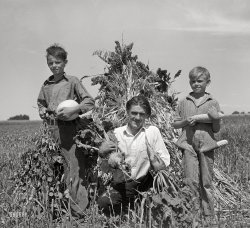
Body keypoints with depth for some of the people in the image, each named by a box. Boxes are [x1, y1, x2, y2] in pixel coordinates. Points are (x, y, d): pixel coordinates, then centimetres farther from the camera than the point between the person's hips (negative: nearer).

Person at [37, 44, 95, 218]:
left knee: (75, 167, -6)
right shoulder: (46, 85, 13)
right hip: (52, 129, 4)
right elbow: (41, 104, 27)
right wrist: (45, 113, 5)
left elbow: (89, 102, -2)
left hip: (70, 128, -4)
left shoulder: (72, 81, 1)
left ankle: (78, 210, -2)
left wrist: (73, 110, -15)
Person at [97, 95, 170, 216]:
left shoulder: (152, 131, 0)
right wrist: (102, 153, -9)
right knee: (102, 203, -21)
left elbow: (162, 167, -1)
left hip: (142, 184, 0)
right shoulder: (116, 133, 4)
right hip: (120, 186, 1)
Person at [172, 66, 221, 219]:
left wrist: (216, 119, -13)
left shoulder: (213, 103, 6)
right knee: (191, 181, -4)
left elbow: (216, 129, 8)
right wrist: (185, 122, -6)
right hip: (189, 145, 0)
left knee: (206, 183, 6)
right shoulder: (184, 103, 8)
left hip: (207, 145, 0)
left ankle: (209, 215, 16)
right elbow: (175, 124, 14)